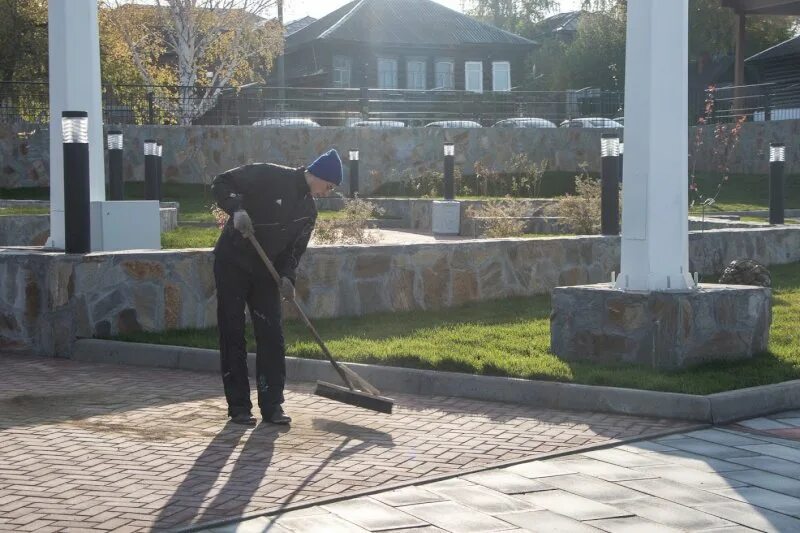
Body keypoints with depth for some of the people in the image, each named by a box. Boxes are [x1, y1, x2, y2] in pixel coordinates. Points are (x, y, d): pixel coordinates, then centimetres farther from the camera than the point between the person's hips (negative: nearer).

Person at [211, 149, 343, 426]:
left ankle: (272, 405, 7)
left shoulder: (308, 210, 5)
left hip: (266, 271, 6)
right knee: (232, 335, -2)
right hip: (232, 264, -6)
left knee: (272, 335, 1)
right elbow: (222, 183, -16)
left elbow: (295, 248, 6)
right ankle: (238, 406, 5)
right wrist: (237, 209, -32)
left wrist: (287, 276, -11)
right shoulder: (268, 176, -15)